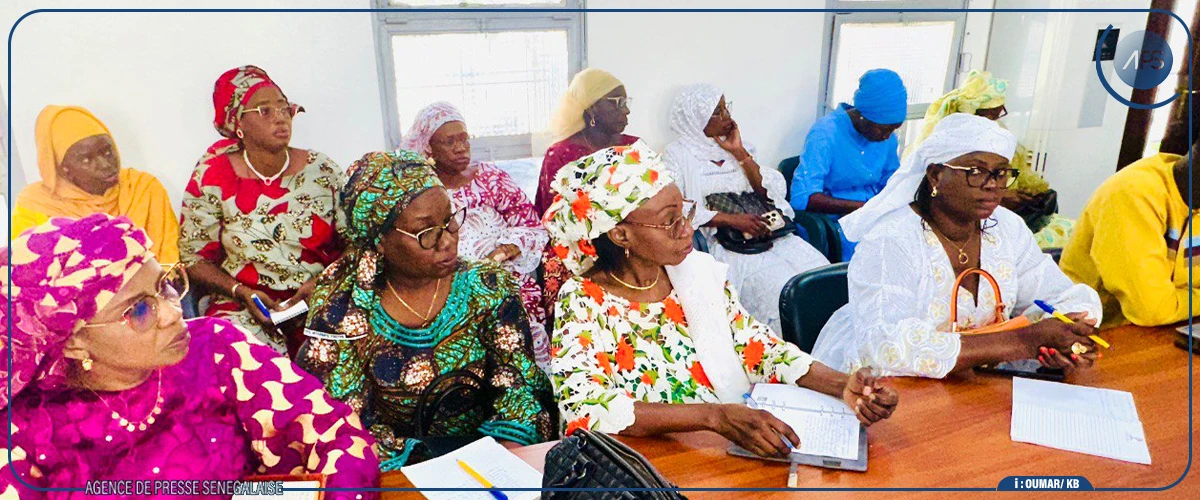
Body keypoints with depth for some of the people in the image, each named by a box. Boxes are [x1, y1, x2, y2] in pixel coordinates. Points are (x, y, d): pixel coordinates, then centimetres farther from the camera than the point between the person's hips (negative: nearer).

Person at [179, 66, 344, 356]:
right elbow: (194, 257, 4)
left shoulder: (322, 170, 4)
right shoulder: (213, 177, 2)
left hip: (320, 302, 1)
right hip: (245, 309, -1)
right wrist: (242, 292, -11)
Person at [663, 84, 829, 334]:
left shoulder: (736, 147, 20)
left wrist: (739, 152, 2)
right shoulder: (677, 155, 3)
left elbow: (771, 192, 11)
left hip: (764, 233, 6)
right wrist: (732, 219, -18)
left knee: (821, 271, -18)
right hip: (716, 241, -5)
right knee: (779, 286, -28)